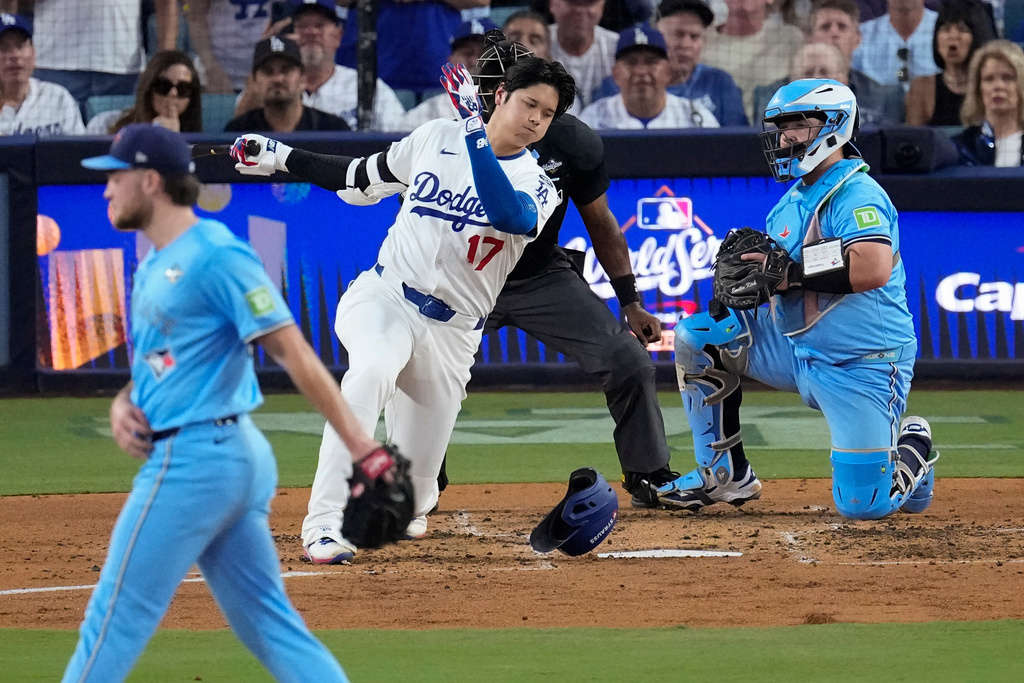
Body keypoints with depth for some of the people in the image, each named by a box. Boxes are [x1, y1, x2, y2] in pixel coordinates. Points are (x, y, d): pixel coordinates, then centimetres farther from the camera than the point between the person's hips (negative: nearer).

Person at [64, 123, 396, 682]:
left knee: (115, 620, -2)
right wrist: (123, 403, 2)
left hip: (193, 461, -10)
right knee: (270, 625, 7)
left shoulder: (216, 256, -14)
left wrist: (362, 446, -22)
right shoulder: (154, 265, 16)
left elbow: (293, 353, -18)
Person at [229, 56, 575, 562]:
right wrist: (281, 158, 13)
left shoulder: (536, 187, -3)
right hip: (382, 297, -1)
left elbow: (509, 215, -28)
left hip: (450, 334, 1)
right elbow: (363, 179, 18)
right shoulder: (437, 137, 4)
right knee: (373, 371, -37)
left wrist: (476, 133, -31)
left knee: (412, 493, 3)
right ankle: (325, 524, -39)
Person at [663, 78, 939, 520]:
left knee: (861, 504, -12)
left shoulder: (857, 194, -19)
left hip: (864, 365, -8)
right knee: (698, 337, -3)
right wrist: (737, 280, -14)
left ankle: (912, 451, 24)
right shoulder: (791, 202, 10)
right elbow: (773, 273, 10)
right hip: (796, 349, 8)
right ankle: (725, 476, 6)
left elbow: (873, 269, -36)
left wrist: (789, 272, -30)